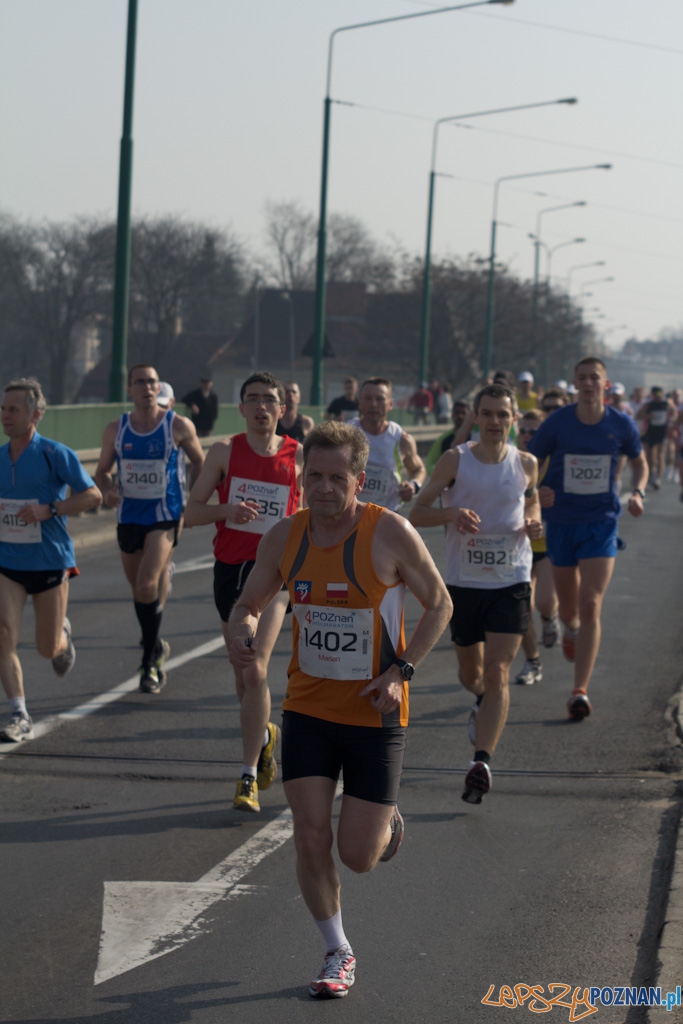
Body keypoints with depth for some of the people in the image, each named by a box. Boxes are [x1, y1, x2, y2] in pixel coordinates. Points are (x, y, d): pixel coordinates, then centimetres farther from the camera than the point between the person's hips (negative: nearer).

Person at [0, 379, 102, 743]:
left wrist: (49, 510, -20)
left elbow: (93, 496, -10)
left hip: (50, 561, -3)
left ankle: (64, 634, 44)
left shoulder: (56, 454, -10)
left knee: (47, 648, 7)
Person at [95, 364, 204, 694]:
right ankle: (156, 645, 39)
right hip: (128, 516, 4)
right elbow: (102, 471, 12)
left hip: (165, 517, -4)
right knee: (139, 588, 15)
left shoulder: (179, 426, -6)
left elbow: (199, 462, 6)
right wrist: (107, 490, -10)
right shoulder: (115, 429, 2)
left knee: (147, 585, -19)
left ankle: (151, 661, -10)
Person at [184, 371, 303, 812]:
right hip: (230, 568, 2)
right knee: (243, 675, 13)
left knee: (255, 671, -17)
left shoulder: (298, 456, 1)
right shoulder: (225, 452, 1)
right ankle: (265, 734, 43)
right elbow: (192, 513, 1)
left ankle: (249, 777, -12)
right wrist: (226, 510, -18)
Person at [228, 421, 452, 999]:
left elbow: (439, 605, -1)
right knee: (311, 840, -3)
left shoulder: (391, 534, -13)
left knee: (358, 856, -2)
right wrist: (244, 637, -14)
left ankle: (387, 820, 36)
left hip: (375, 713, -3)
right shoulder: (284, 538, -3)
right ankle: (338, 952, 19)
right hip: (308, 708, 3)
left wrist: (402, 671, -13)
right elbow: (249, 605, 10)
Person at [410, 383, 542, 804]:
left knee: (497, 674, -12)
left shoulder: (526, 464, 0)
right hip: (463, 582, 1)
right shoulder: (455, 460, -6)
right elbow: (417, 513, -3)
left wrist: (533, 524, -4)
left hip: (511, 583, -1)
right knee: (471, 673, 15)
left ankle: (482, 763, -15)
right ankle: (484, 703, 51)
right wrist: (452, 513, -23)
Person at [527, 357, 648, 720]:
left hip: (601, 523, -1)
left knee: (590, 607, -13)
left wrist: (638, 493, -5)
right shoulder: (557, 423, -7)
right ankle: (570, 629, 53)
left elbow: (639, 462, 14)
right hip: (561, 523, 1)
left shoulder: (621, 425, -4)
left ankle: (580, 691, -10)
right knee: (569, 610, 12)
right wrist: (537, 490, -21)